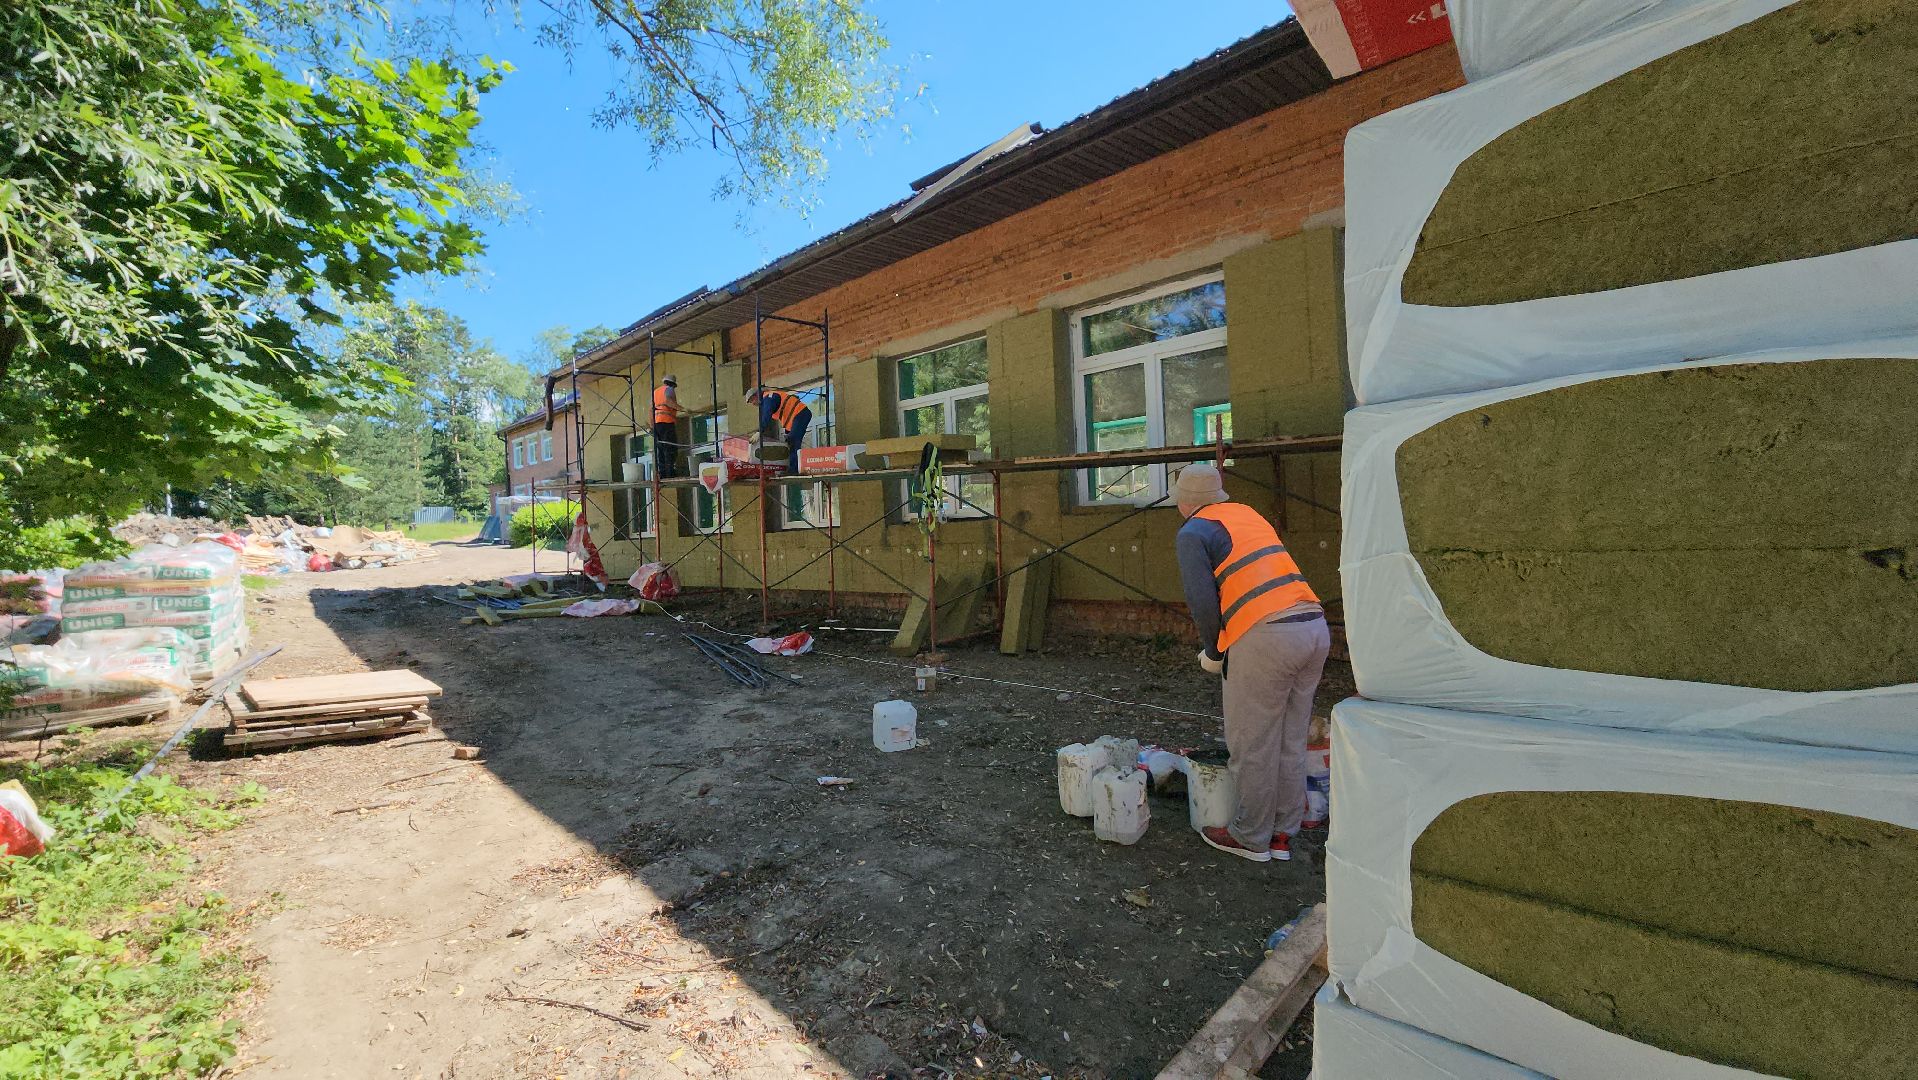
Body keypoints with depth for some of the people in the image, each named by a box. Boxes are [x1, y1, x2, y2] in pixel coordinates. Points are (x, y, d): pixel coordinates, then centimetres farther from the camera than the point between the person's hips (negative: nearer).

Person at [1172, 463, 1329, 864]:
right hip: (1314, 626, 8)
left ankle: (1252, 837, 21)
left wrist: (1212, 654, 5)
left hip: (1266, 636, -8)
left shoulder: (1193, 533, -1)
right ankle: (1282, 833, 29)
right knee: (1289, 742, 17)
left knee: (1252, 744, 7)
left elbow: (1203, 602, -11)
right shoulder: (1248, 514, 21)